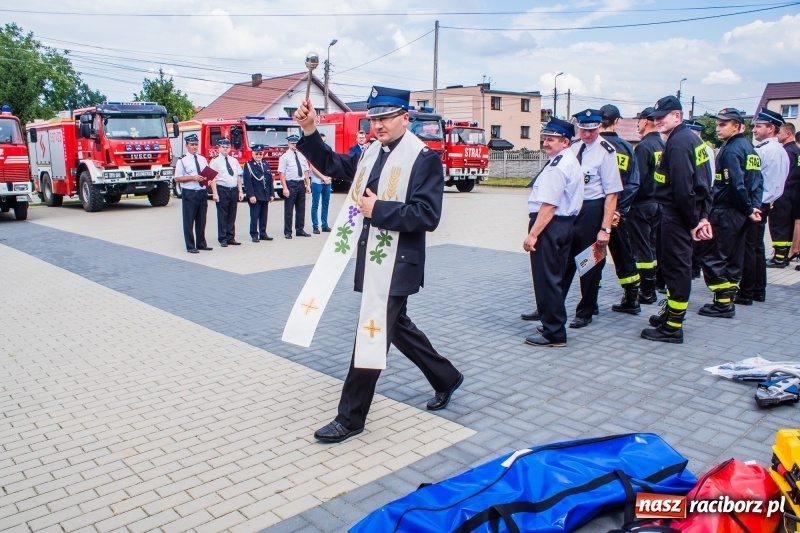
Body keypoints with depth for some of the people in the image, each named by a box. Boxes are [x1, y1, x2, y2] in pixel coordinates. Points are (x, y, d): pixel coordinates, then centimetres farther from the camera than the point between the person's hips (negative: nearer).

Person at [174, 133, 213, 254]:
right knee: (189, 221, 1)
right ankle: (190, 246, 9)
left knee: (201, 220, 12)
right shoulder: (182, 161, -4)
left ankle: (201, 243, 23)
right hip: (189, 194, -5)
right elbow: (177, 178, -8)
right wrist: (192, 178, -18)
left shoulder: (203, 159, 13)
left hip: (202, 193, 5)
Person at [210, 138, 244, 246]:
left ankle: (231, 238, 19)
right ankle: (223, 239, 9)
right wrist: (215, 193, -16)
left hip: (234, 190, 5)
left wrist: (240, 191, 8)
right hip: (222, 190, -5)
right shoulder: (215, 161, -3)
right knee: (222, 216, 1)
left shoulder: (234, 160, 12)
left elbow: (238, 177, 13)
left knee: (232, 215, 11)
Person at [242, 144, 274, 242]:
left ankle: (263, 234, 17)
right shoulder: (248, 165, -3)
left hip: (265, 196, 5)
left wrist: (272, 194, 8)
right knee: (254, 216, -3)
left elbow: (270, 180, 14)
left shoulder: (266, 164, 14)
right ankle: (254, 235, 3)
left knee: (264, 216, 9)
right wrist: (251, 195, -17)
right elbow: (247, 181, -10)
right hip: (255, 196, -5)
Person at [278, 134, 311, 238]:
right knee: (288, 210, 1)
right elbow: (281, 173, -10)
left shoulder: (302, 156, 11)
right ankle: (287, 232, 9)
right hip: (290, 184, -5)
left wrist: (308, 185, 6)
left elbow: (306, 171, 12)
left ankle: (300, 230, 21)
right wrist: (285, 188, -17)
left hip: (301, 184, 5)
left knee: (301, 209, 11)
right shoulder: (285, 157, -5)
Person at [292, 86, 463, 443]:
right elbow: (329, 163, 15)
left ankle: (350, 418, 11)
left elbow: (427, 215, -20)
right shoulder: (371, 153, 9)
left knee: (372, 335, -3)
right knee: (395, 326, 20)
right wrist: (309, 131, 1)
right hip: (370, 259, 8)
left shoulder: (424, 158, -12)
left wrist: (378, 209, -18)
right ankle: (446, 379, 40)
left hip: (397, 264, -8)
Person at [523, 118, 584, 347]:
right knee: (556, 277, 19)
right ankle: (554, 324, 32)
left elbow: (549, 205, -24)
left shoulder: (556, 167, -19)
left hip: (551, 225, -11)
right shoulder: (573, 162, 15)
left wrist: (532, 234, -23)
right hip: (567, 223, 11)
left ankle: (553, 334, 4)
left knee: (546, 279, -3)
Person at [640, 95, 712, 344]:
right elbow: (704, 182, 14)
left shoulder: (678, 143, -17)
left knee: (676, 267, -4)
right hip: (686, 214, 10)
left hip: (676, 216, -10)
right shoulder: (691, 138, 14)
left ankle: (673, 328, 3)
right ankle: (671, 313, 32)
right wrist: (702, 215, 11)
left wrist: (693, 221, -15)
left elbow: (682, 188, -22)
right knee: (676, 266, 19)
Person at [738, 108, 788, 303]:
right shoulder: (782, 152, 12)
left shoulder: (761, 151, -17)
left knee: (748, 248, -5)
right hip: (766, 203, 9)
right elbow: (779, 181, 16)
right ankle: (759, 291, 20)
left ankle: (746, 293, -1)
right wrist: (770, 198, 17)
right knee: (758, 247, 14)